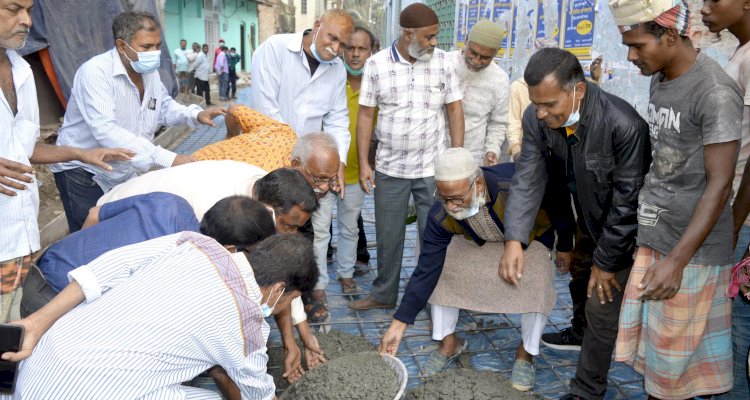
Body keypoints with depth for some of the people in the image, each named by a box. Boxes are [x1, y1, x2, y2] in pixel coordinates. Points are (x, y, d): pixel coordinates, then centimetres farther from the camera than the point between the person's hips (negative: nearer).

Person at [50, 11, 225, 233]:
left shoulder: (150, 71, 1)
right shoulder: (95, 72, -24)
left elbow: (163, 106, 16)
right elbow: (105, 130, -36)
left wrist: (195, 114, -8)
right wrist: (168, 159, -43)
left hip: (123, 175, 7)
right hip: (84, 174, -7)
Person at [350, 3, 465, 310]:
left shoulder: (443, 61, -2)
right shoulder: (376, 64, -4)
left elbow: (454, 110, 1)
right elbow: (366, 115, -1)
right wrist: (363, 163, -5)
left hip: (433, 168, 0)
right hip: (389, 168, 1)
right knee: (387, 235, 13)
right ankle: (384, 294, 30)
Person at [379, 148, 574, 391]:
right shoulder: (441, 215, -32)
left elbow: (562, 208, -23)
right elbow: (426, 269, -26)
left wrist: (565, 248, -9)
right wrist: (399, 324, -28)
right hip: (475, 240, 3)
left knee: (536, 281, -28)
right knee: (439, 270, -16)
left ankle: (526, 352, -2)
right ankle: (449, 342, 7)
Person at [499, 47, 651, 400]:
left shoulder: (624, 125, -36)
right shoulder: (536, 119, -21)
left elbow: (627, 201, -28)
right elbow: (528, 179, -22)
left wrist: (605, 261, -19)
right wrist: (514, 241, -35)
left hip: (620, 231, -5)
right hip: (584, 221, 5)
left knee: (601, 308, -1)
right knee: (579, 285, 27)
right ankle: (579, 331, 57)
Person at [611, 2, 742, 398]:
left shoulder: (715, 92, -18)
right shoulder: (658, 78, 7)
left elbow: (719, 184, -18)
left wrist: (677, 260, -23)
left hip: (691, 247, -7)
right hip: (650, 238, 7)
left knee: (675, 354, 6)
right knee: (648, 340, 16)